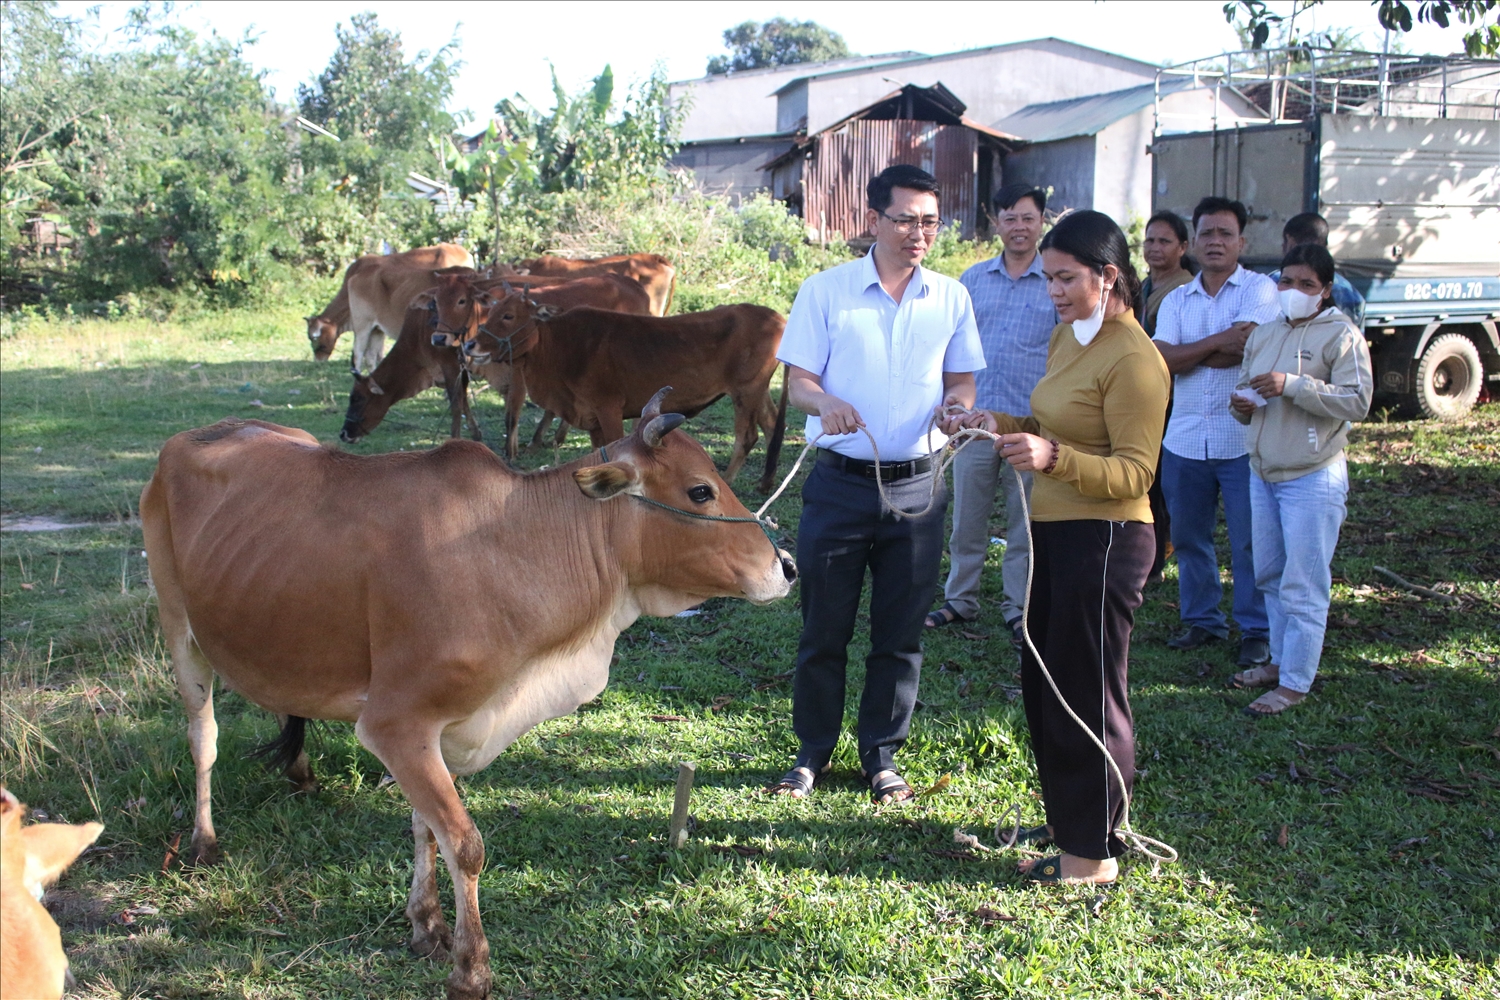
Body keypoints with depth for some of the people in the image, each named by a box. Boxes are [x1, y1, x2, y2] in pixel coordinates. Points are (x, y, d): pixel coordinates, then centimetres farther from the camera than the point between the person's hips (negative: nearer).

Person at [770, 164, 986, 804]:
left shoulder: (951, 298, 6)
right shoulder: (825, 291, -2)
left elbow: (962, 379, 12)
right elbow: (797, 379, -3)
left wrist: (957, 406, -12)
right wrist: (825, 402, -25)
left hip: (917, 486, 2)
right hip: (840, 483, -2)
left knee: (900, 632, 9)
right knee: (823, 627, 5)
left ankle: (882, 755, 23)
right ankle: (813, 751, 21)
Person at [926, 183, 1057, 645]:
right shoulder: (973, 279, 9)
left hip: (1032, 425, -2)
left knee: (1025, 524, 5)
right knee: (966, 518, 9)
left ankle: (1018, 609, 15)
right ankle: (960, 599, 22)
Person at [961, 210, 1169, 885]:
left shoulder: (1133, 360, -17)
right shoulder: (1067, 337, 11)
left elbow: (1134, 471, -20)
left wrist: (1055, 457, -35)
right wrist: (1005, 426, 6)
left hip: (1104, 539, -10)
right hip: (1053, 530, 10)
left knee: (1087, 693, -1)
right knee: (1043, 682, 18)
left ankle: (1094, 851, 12)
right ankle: (1066, 819, 33)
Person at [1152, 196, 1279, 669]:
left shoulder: (1260, 289, -1)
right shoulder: (1176, 300, 10)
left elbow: (1244, 349, -16)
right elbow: (1162, 359, -5)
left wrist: (1188, 352, -5)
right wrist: (1217, 341, -12)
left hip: (1243, 440, -4)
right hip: (1185, 440, 4)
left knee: (1249, 542, 0)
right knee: (1188, 538, 12)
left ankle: (1256, 631, 11)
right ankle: (1202, 621, 25)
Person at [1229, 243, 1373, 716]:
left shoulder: (1342, 335, -8)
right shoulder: (1264, 333, 14)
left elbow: (1357, 401, -18)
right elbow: (1246, 387, 23)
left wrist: (1291, 385, -25)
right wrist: (1242, 405, -2)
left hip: (1312, 478, -8)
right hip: (1263, 473, 8)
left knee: (1303, 585, -4)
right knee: (1269, 576, 17)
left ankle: (1295, 683, 2)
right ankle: (1280, 661, 31)